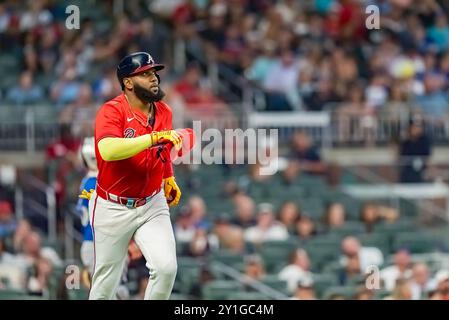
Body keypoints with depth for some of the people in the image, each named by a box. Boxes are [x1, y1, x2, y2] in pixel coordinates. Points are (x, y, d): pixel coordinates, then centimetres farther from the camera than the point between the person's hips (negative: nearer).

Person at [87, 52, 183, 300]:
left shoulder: (163, 112, 2)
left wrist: (169, 179, 14)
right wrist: (154, 137, -42)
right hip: (112, 209, -4)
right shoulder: (112, 111, -18)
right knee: (106, 283, 5)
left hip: (152, 205, 4)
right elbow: (108, 150, -38)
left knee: (166, 267, -16)